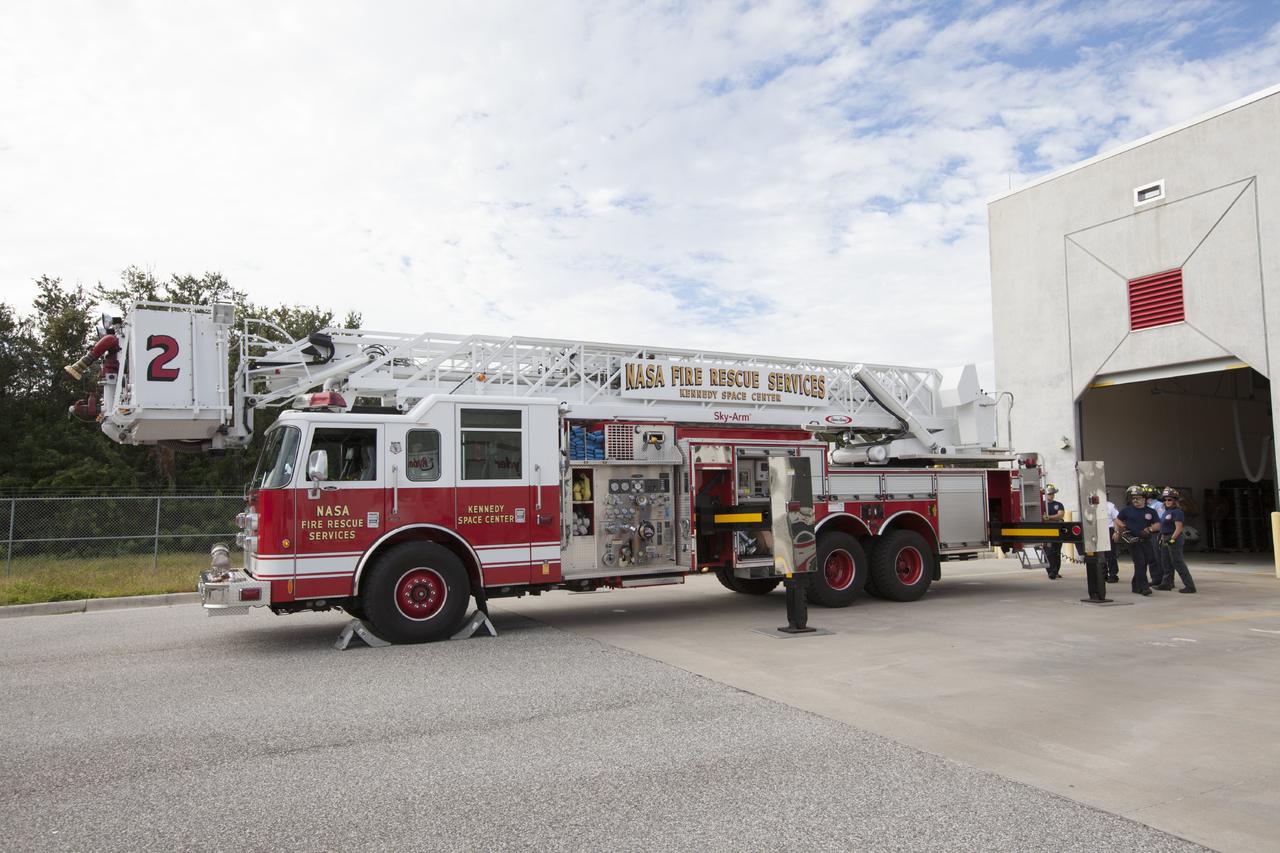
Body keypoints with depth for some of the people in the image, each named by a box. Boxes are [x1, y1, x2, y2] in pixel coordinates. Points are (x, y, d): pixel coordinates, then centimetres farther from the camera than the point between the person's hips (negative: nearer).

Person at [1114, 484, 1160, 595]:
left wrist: (1150, 529, -14)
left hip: (1146, 540, 3)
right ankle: (1144, 587, -10)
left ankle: (1136, 585, 23)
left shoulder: (1150, 511, 6)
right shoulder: (1127, 510, 3)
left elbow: (1157, 525, 5)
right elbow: (1118, 520, 15)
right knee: (1140, 563, -10)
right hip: (1133, 541, -3)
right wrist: (1118, 532, 4)